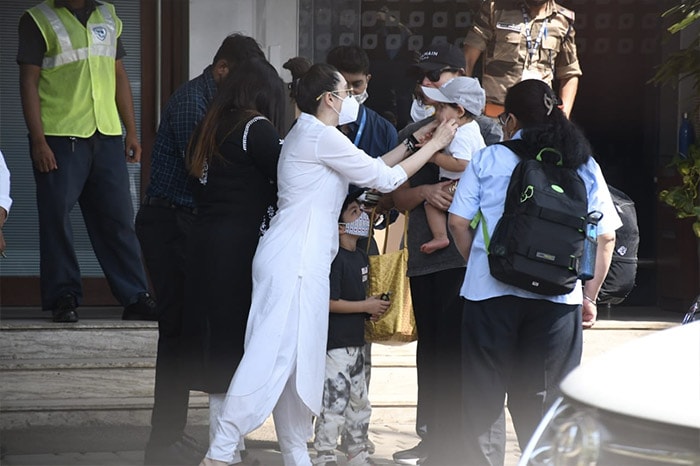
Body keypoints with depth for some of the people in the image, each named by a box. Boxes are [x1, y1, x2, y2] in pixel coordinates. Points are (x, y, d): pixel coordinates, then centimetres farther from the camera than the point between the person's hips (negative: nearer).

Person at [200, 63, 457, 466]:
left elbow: (368, 170, 25)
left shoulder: (310, 134, 21)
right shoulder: (322, 136, -10)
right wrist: (434, 145, 4)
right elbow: (384, 178, -6)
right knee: (273, 355, -13)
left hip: (301, 262, 10)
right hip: (294, 262, -10)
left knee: (298, 362, 10)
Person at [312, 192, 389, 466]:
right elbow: (329, 302, -21)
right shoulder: (335, 258, -16)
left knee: (360, 402, 16)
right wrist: (366, 306, -14)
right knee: (334, 401, -9)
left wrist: (372, 309, 7)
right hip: (335, 343, -10)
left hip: (355, 341, 10)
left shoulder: (361, 257, 13)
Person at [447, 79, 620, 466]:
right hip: (558, 299, 1)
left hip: (490, 292, -1)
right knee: (544, 402, 7)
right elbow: (606, 237, 6)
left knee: (484, 399, 9)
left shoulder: (488, 159, 2)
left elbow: (458, 222, -2)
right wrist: (589, 297, 13)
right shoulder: (585, 166, 7)